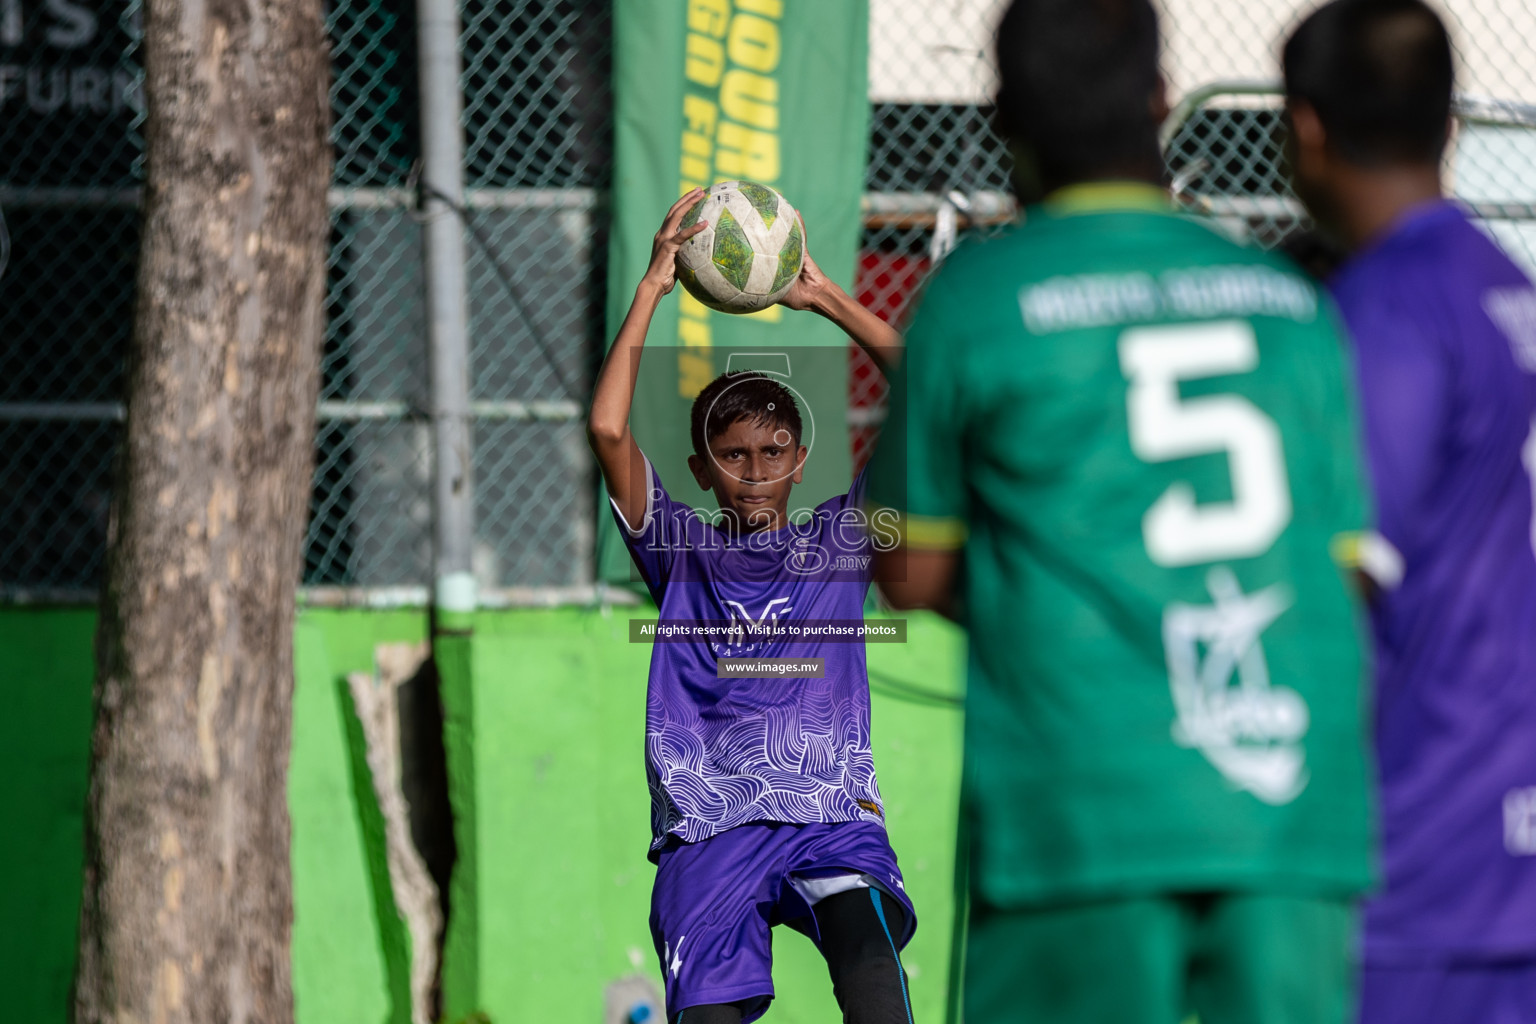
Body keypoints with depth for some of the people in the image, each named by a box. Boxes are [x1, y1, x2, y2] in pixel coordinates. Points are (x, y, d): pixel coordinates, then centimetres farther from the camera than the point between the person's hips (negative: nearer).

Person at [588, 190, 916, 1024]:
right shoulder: (681, 553, 15)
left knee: (868, 948, -30)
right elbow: (608, 429, 2)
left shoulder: (838, 541, 16)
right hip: (708, 830, 1)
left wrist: (825, 297, 11)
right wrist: (653, 287, 4)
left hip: (833, 818, 0)